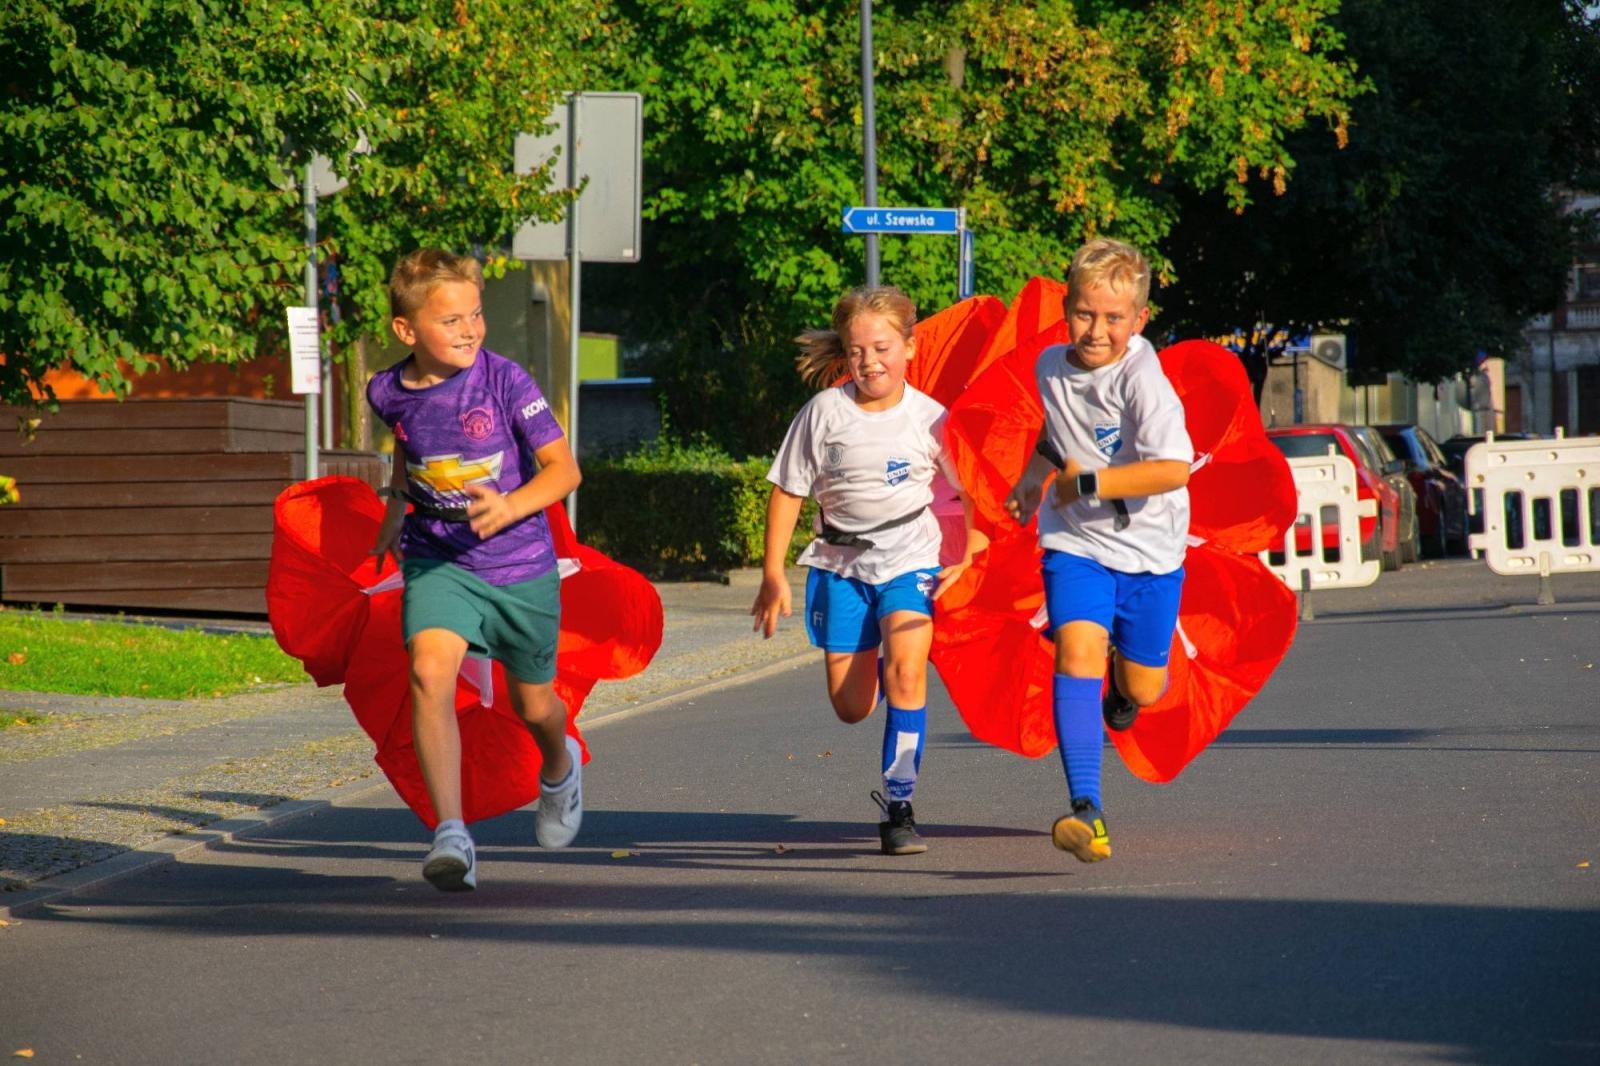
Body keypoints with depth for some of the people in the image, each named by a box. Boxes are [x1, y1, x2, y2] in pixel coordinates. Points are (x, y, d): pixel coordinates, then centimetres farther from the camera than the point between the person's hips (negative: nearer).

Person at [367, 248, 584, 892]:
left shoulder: (504, 381, -16)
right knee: (429, 672, -27)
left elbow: (563, 468, -15)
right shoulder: (389, 392, -4)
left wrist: (510, 507, -31)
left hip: (521, 565, -1)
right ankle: (451, 835, -30)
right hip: (438, 562, 1)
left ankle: (560, 768, 55)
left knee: (534, 706, 16)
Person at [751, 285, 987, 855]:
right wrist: (773, 573, -3)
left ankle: (897, 804, -16)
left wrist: (968, 562, -5)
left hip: (909, 558, -2)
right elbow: (787, 491, 0)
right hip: (841, 563, 2)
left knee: (905, 668, -25)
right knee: (851, 707, 4)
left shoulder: (930, 417, -7)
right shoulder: (824, 411, -7)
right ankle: (873, 671, 43)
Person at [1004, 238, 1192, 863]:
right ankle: (1085, 811, -30)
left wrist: (1087, 484, -27)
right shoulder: (1050, 367, 0)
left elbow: (1174, 469, -33)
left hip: (1148, 547, -3)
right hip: (1075, 542, 3)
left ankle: (1124, 682, 51)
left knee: (1142, 690, 9)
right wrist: (1035, 476, 13)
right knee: (1077, 650, -22)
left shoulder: (1142, 380, -21)